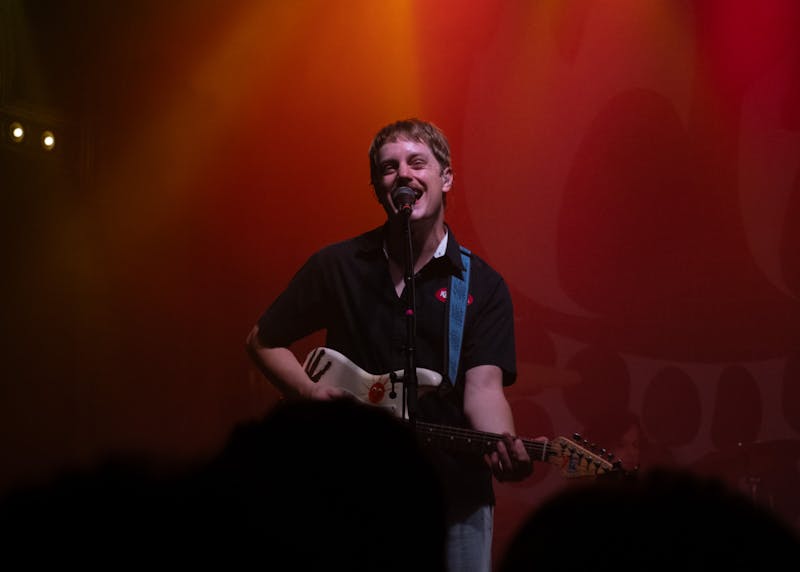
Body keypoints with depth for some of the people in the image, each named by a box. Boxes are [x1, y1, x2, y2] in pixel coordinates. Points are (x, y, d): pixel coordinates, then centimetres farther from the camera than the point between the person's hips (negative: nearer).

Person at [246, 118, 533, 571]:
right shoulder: (338, 267, 2)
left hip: (454, 492, 0)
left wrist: (504, 446, -33)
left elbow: (484, 388, -13)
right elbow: (263, 340, 12)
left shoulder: (482, 287, -1)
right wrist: (312, 393, -5)